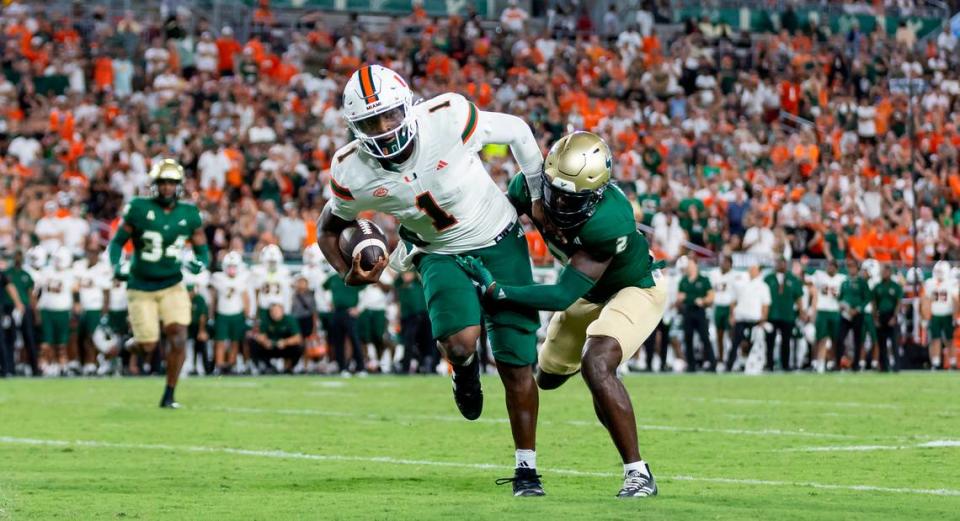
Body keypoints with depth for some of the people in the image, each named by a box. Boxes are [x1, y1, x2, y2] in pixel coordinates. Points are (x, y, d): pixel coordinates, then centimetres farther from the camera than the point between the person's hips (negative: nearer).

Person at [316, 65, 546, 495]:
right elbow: (330, 227, 1)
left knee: (515, 364, -1)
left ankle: (526, 468, 14)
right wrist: (348, 273, -18)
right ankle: (466, 370, 12)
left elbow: (516, 132, -10)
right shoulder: (354, 172, -20)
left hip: (499, 242, -1)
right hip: (441, 255, 1)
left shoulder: (447, 118, -28)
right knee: (458, 342, -27)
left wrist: (539, 195, -5)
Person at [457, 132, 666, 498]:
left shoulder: (608, 222, -43)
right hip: (591, 291, 7)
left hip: (637, 289, -7)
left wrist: (494, 290, -42)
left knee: (596, 366, -31)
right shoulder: (530, 185, -25)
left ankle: (639, 474, -22)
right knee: (549, 376, 20)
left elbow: (562, 296, -40)